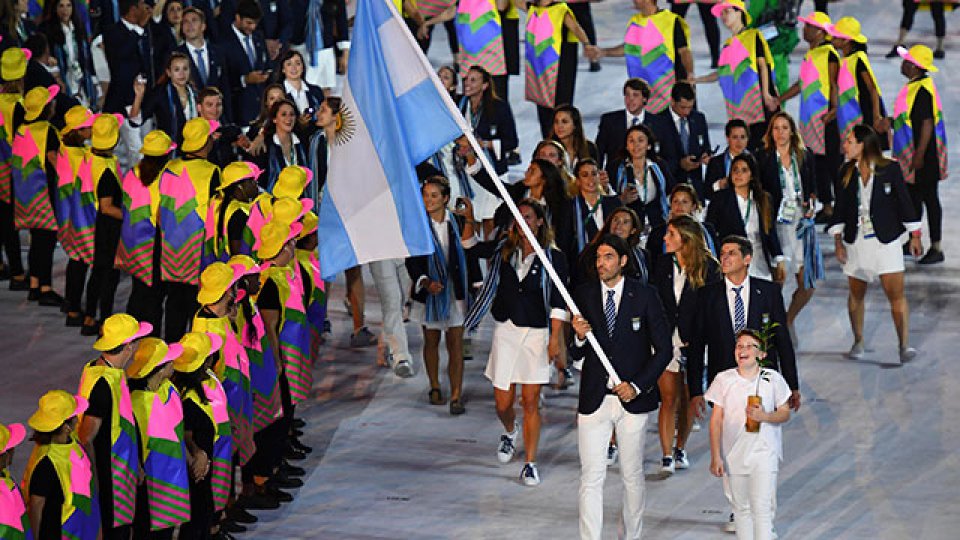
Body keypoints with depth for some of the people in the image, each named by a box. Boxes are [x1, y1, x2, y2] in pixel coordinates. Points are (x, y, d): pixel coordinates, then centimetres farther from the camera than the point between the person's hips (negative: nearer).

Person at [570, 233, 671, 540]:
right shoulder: (583, 296, 3)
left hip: (633, 399, -1)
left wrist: (636, 386, -10)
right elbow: (575, 355, 7)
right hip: (594, 400, 1)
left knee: (633, 476, 10)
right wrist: (580, 338, -16)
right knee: (591, 478, -5)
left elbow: (663, 349, -1)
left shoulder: (645, 297, -2)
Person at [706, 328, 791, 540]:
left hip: (764, 452, -2)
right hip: (734, 454, 2)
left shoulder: (772, 379, -2)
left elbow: (785, 413, 5)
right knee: (741, 507, 11)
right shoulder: (724, 379, 0)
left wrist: (764, 416, -17)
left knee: (762, 507, -9)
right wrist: (715, 456, -4)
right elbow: (716, 419, 1)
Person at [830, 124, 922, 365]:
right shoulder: (847, 172, 5)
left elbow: (904, 201, 1)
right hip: (855, 242, 4)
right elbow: (841, 208, 9)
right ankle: (858, 342, 24)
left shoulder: (890, 169, -4)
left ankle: (904, 345, -12)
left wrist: (915, 236, 2)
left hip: (886, 241, -4)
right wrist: (838, 242, 5)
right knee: (856, 294, 10)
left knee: (896, 293, -10)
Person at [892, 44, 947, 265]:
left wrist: (919, 155, -24)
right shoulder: (913, 86, 10)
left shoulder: (923, 90, -21)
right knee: (913, 198, 15)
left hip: (923, 157, -10)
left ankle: (936, 249, 4)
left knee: (929, 199, -2)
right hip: (912, 155, 10)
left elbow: (927, 124, -24)